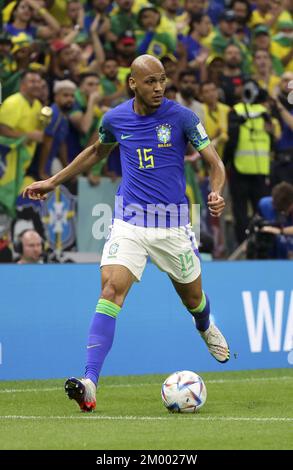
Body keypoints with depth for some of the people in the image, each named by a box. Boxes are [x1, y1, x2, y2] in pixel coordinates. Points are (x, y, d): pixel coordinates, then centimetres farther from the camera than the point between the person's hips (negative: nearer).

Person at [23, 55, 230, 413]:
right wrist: (53, 181, 24)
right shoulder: (115, 118, 1)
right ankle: (89, 383, -29)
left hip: (172, 223, 0)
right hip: (129, 221, 1)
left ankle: (205, 328, 58)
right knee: (112, 288, -21)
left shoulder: (181, 117, -8)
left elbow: (215, 162, -4)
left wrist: (215, 194, -25)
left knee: (192, 296, 17)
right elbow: (97, 151, 23)